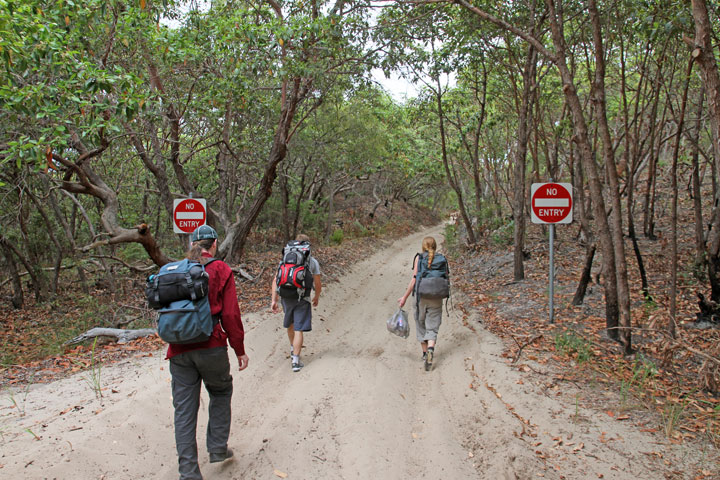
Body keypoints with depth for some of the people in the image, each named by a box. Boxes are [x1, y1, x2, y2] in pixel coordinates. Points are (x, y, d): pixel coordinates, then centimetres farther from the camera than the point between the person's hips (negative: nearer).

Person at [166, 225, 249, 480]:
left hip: (179, 351, 3)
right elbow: (230, 315, -6)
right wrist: (240, 350, 2)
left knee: (184, 409, 9)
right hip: (211, 347, -3)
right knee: (220, 392, 22)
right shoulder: (220, 270, -3)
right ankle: (217, 447, 25)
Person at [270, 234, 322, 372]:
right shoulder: (313, 262, 0)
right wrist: (317, 297, 19)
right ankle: (295, 360, -4)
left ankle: (293, 349, 43)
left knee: (290, 324, 25)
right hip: (302, 299, -3)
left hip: (286, 297, 3)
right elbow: (318, 284, 0)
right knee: (298, 330, 0)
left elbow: (275, 281, -2)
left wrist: (273, 300, -4)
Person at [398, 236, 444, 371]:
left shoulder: (419, 258, -4)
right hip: (436, 298, 1)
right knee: (432, 328, 3)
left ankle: (425, 354, 24)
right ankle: (430, 350, -22)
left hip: (421, 297, -1)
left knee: (421, 325, 16)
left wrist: (405, 297, -5)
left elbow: (414, 279, -9)